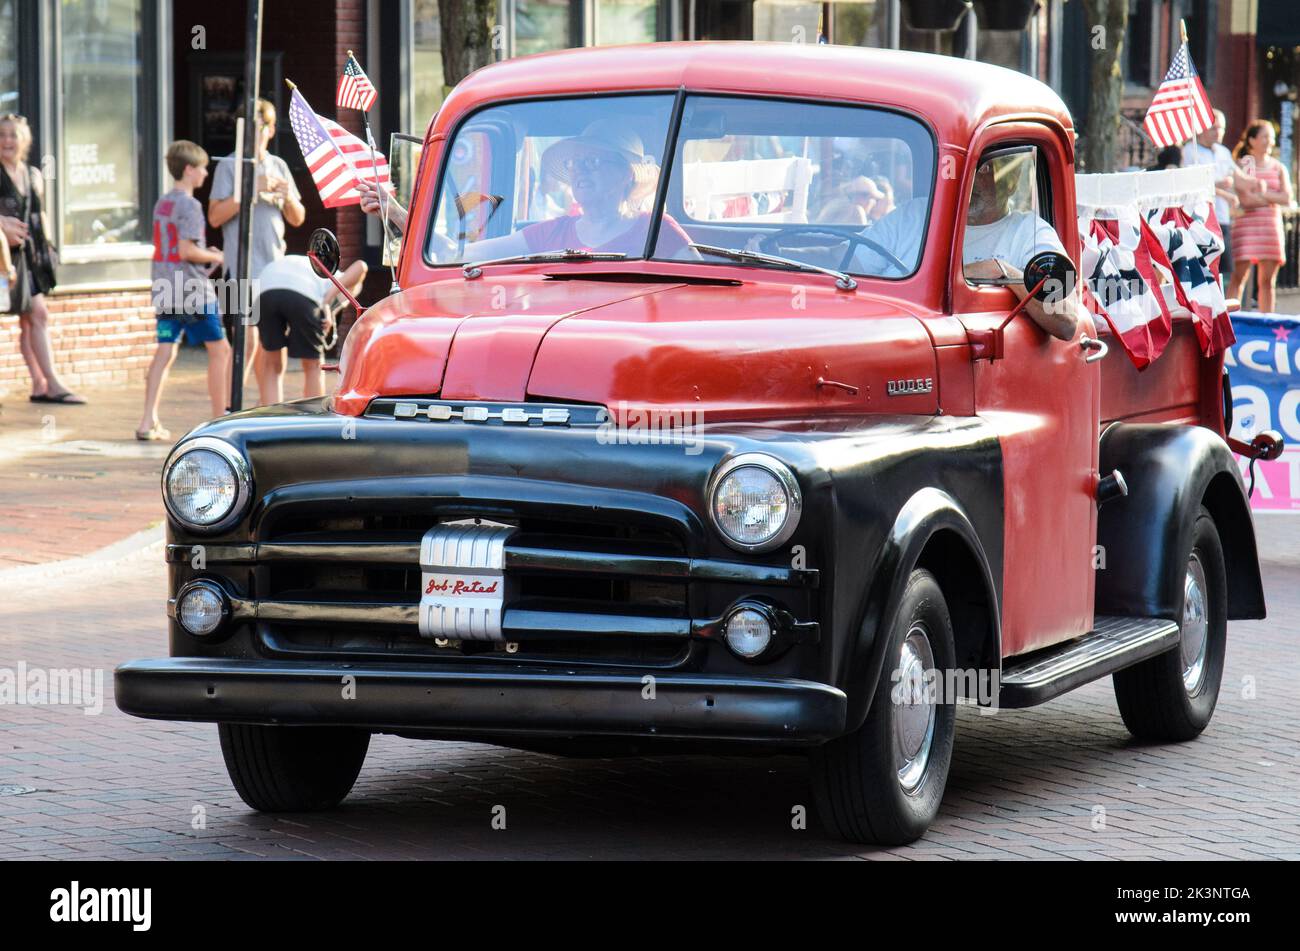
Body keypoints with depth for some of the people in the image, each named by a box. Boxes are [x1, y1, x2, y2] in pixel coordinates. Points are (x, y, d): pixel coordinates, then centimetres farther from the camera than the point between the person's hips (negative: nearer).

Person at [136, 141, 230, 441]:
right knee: (219, 349, 5)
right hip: (193, 291, -8)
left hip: (164, 290, 8)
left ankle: (148, 422, -4)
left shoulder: (162, 204, 12)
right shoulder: (189, 205, -14)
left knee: (165, 352, 4)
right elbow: (187, 251, -20)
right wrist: (214, 257, -3)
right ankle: (220, 421, 7)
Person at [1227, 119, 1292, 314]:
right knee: (1238, 276, -8)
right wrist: (1271, 199, -4)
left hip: (1271, 225, 4)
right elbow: (1243, 200, -9)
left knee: (1268, 280, 4)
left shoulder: (1278, 168, 13)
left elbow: (1287, 199, 2)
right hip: (1245, 223, -4)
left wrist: (1261, 195, -7)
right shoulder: (1240, 166, 2)